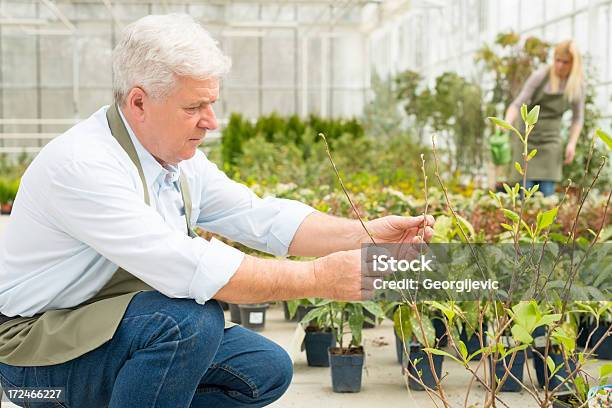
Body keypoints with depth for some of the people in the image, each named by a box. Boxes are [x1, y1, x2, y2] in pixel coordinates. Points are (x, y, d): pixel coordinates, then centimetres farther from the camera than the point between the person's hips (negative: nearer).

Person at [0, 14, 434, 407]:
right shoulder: (82, 164, -26)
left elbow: (259, 216, 4)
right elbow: (188, 268, -34)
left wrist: (364, 234, -9)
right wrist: (320, 278, -30)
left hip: (123, 326, 9)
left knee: (266, 368, 2)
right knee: (192, 319, -32)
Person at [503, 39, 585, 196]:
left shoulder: (578, 84, -5)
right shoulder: (540, 76, -15)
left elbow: (578, 118, 7)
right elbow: (517, 105, -17)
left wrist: (572, 144, -8)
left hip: (550, 139, 2)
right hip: (527, 137, -2)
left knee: (546, 193, -9)